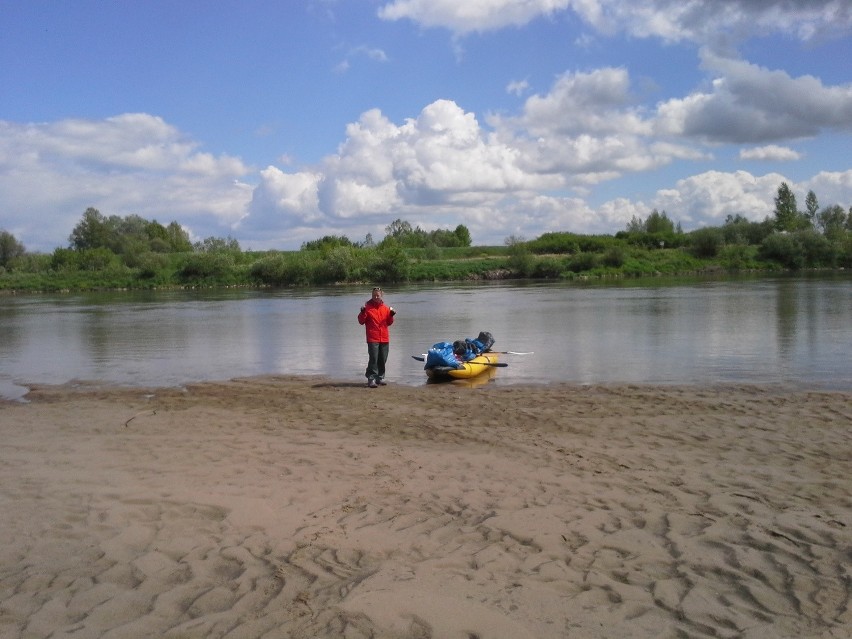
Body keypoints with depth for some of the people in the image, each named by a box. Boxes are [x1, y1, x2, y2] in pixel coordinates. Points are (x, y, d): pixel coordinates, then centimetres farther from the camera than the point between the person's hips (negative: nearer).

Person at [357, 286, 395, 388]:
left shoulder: (386, 308, 10)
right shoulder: (368, 307, -1)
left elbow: (389, 323, 15)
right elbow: (361, 321, -2)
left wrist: (391, 315, -2)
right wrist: (363, 312, -18)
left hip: (384, 338, 5)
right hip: (372, 338, -4)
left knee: (382, 360, 9)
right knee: (373, 359, -11)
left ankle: (380, 378, 19)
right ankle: (371, 379, -10)